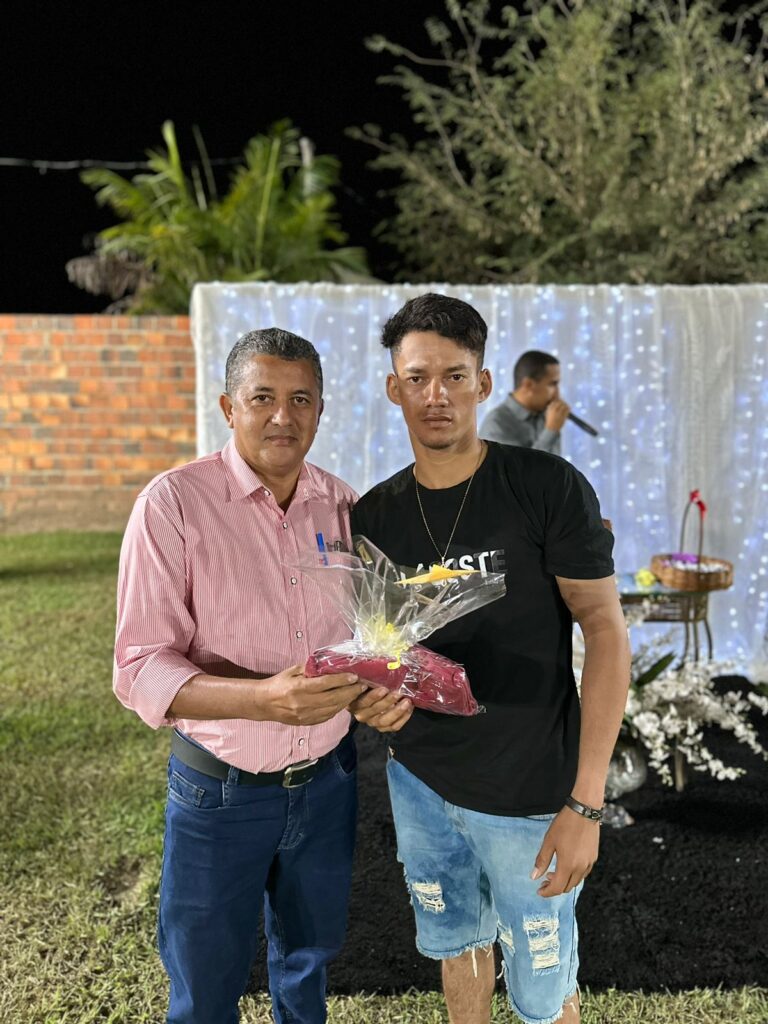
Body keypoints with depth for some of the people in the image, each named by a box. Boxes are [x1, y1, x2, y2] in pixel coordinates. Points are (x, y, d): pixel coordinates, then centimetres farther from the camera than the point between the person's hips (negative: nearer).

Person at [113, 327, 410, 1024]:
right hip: (219, 791, -4)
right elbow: (140, 670, -19)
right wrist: (263, 698, -35)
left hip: (327, 779, 4)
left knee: (309, 959, 26)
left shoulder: (343, 506, -3)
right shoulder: (174, 503, -17)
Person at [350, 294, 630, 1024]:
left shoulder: (548, 488, -15)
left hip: (528, 795, -4)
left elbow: (607, 634, -15)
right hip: (418, 780, 4)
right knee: (456, 943, 24)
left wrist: (585, 802, -18)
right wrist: (366, 693, -16)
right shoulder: (373, 516, -1)